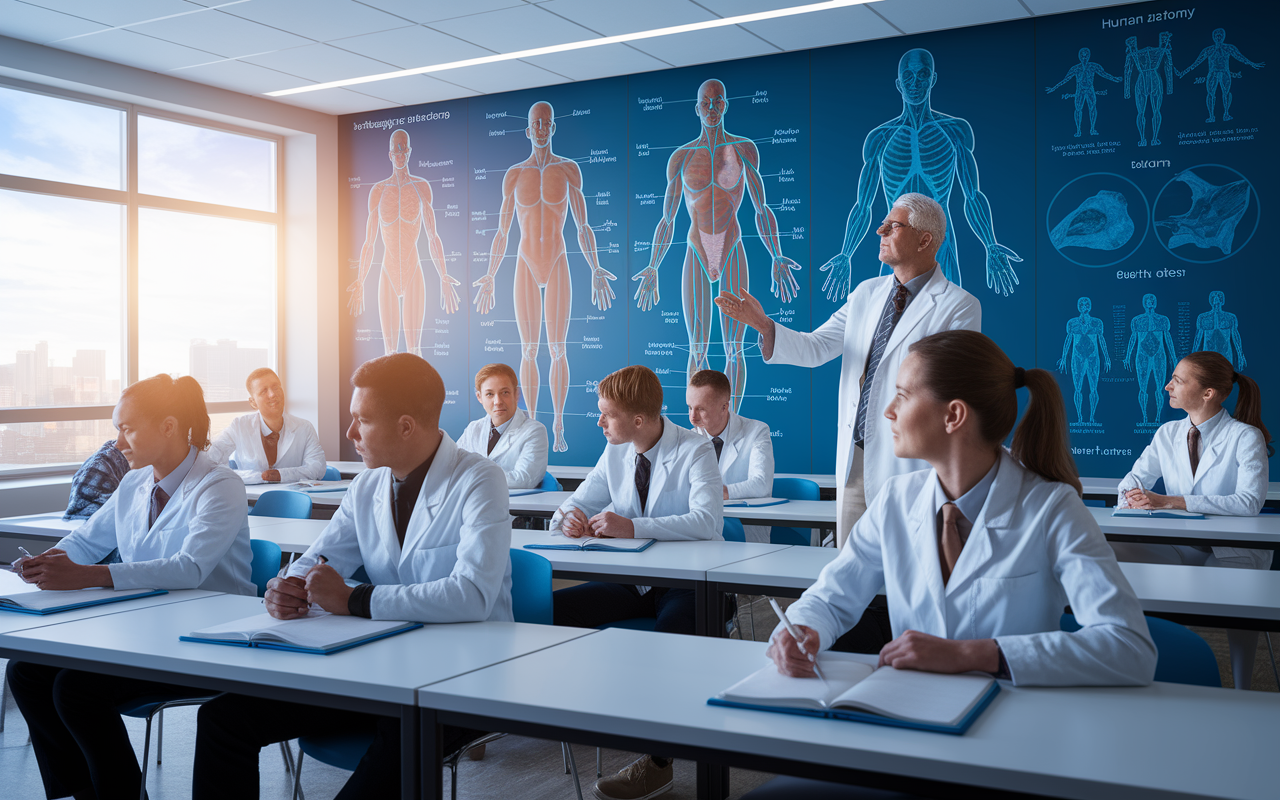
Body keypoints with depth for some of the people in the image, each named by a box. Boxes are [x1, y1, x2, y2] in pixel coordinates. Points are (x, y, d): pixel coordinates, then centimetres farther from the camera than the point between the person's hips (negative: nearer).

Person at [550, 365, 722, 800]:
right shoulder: (614, 453, 6)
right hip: (632, 580, 6)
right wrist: (569, 517, -11)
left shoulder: (694, 449, -12)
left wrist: (632, 527, -33)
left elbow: (708, 520, -27)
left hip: (684, 582, -6)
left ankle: (657, 761, -23)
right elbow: (578, 503, 15)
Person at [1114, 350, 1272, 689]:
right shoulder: (1167, 433, 9)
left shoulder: (1246, 437, -8)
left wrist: (1171, 501, -27)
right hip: (1180, 544, 5)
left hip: (1231, 550, -5)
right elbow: (1135, 478, 13)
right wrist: (1132, 496, -14)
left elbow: (1250, 502, -21)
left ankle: (1242, 695, -17)